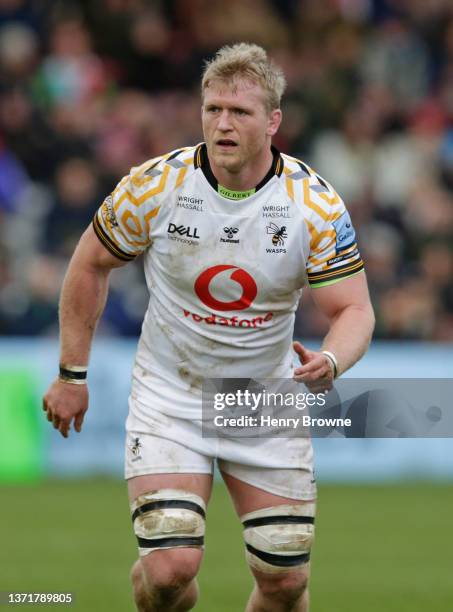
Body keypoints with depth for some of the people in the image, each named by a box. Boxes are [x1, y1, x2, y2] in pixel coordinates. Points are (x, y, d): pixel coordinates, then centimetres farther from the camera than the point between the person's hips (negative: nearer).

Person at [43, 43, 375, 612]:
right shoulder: (154, 185, -14)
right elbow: (90, 265, 1)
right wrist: (72, 374, 4)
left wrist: (329, 362, -32)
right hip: (170, 399, -1)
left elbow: (353, 309, -9)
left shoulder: (316, 204, -13)